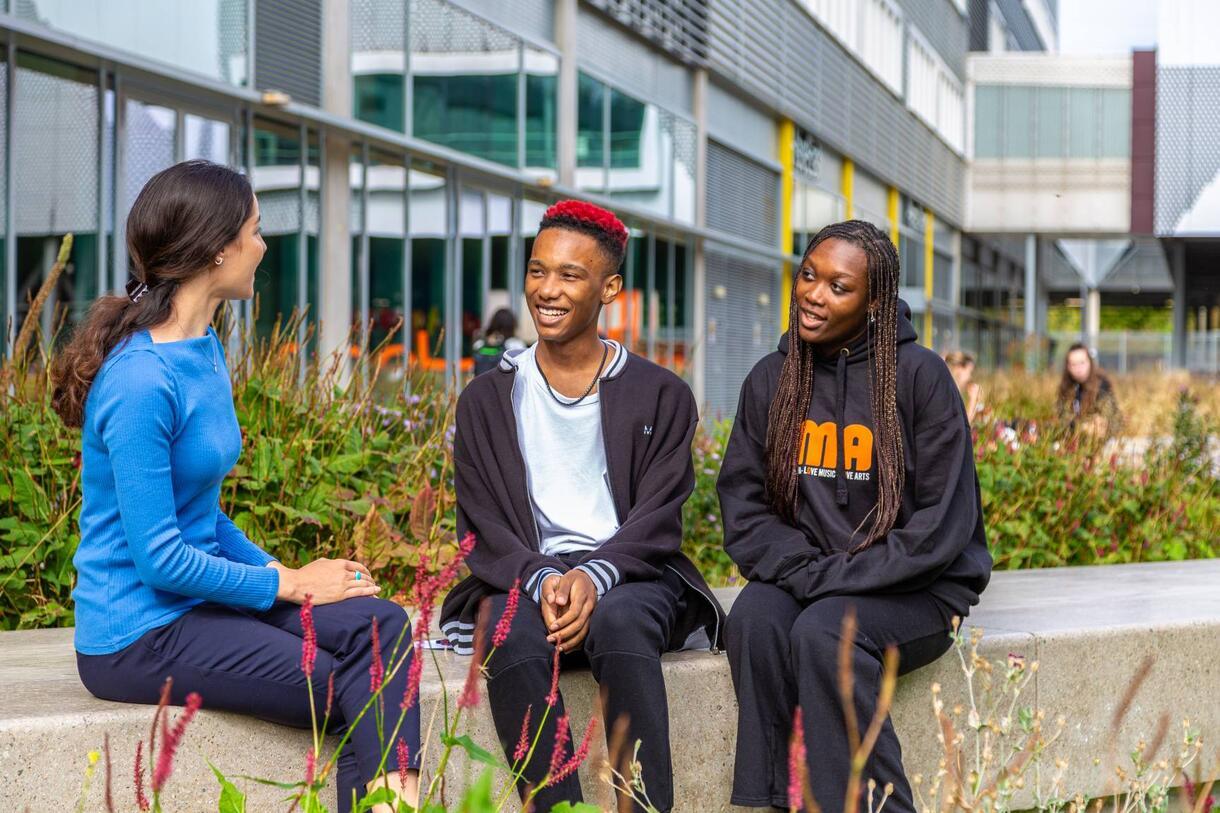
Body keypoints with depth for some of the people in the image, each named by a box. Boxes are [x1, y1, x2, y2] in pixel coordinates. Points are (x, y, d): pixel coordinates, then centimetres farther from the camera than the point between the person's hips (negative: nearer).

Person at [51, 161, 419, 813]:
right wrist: (290, 585, -11)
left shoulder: (203, 350, 10)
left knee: (379, 624, -15)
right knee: (356, 691, -15)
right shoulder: (142, 381, -20)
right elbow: (159, 558, -20)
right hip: (139, 632, -8)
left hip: (198, 599, 8)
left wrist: (282, 572, 2)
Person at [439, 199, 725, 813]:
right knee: (514, 632, -35)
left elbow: (657, 521, 0)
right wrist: (542, 579, -16)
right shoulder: (487, 400, 13)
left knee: (620, 620, -36)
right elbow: (481, 530, 5)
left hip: (632, 579, -1)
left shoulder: (661, 396, 9)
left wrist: (594, 577, -20)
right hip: (522, 582, 1)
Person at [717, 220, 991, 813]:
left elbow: (943, 523, -10)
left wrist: (837, 576, -16)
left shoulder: (920, 375, -7)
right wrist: (804, 569, -13)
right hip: (801, 579, 4)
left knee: (824, 630, -32)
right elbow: (743, 504, 6)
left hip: (913, 588, -3)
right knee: (753, 619, -28)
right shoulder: (770, 380, 7)